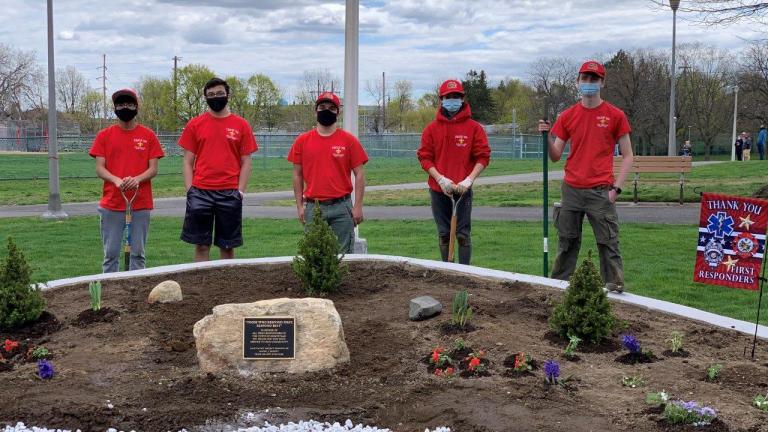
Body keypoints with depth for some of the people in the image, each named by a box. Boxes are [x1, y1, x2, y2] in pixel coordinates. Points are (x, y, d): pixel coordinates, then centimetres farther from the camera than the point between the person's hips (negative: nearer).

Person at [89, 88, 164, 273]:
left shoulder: (148, 135, 4)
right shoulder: (104, 135, 6)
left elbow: (153, 169, 2)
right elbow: (99, 168, 2)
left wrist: (137, 179, -19)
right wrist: (116, 180, -18)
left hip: (141, 204, 0)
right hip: (111, 204, 0)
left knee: (138, 253, 6)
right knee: (111, 253, 3)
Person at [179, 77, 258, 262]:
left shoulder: (241, 125, 5)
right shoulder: (195, 124, 7)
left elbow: (246, 163, 5)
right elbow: (188, 162, 7)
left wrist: (240, 191, -4)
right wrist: (190, 191, -3)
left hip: (230, 194, 0)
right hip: (200, 193, 0)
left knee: (227, 246, 5)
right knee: (201, 245, 4)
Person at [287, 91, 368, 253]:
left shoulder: (349, 140, 1)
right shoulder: (302, 141, 6)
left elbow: (359, 174, 1)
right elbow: (297, 175, 10)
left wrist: (358, 206, -4)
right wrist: (299, 206, 5)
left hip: (341, 207, -1)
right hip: (313, 208, 2)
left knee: (343, 254, 2)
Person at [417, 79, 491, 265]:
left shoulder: (474, 127, 1)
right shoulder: (432, 128, 5)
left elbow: (483, 156, -1)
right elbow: (424, 157, 2)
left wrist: (469, 180, -14)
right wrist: (440, 179, -11)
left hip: (463, 189, -2)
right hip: (438, 190, 2)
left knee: (463, 234, -1)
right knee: (443, 234, 8)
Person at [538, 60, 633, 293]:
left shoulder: (615, 115, 1)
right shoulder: (567, 116, 9)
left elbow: (627, 156, 2)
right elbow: (555, 156, 9)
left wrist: (616, 187, -7)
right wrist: (548, 137, -10)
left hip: (600, 192, -3)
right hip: (571, 190, 3)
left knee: (608, 244, -4)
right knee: (567, 244, 8)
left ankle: (615, 289, 1)